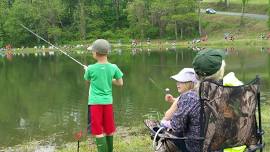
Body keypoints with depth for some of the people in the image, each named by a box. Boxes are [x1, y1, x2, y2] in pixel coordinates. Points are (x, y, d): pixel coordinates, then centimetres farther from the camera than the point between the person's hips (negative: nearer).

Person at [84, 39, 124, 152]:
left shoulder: (91, 68, -11)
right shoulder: (113, 67, -5)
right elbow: (120, 83, 4)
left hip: (95, 102, -3)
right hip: (108, 101, 3)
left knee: (98, 132, 1)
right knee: (109, 130, 15)